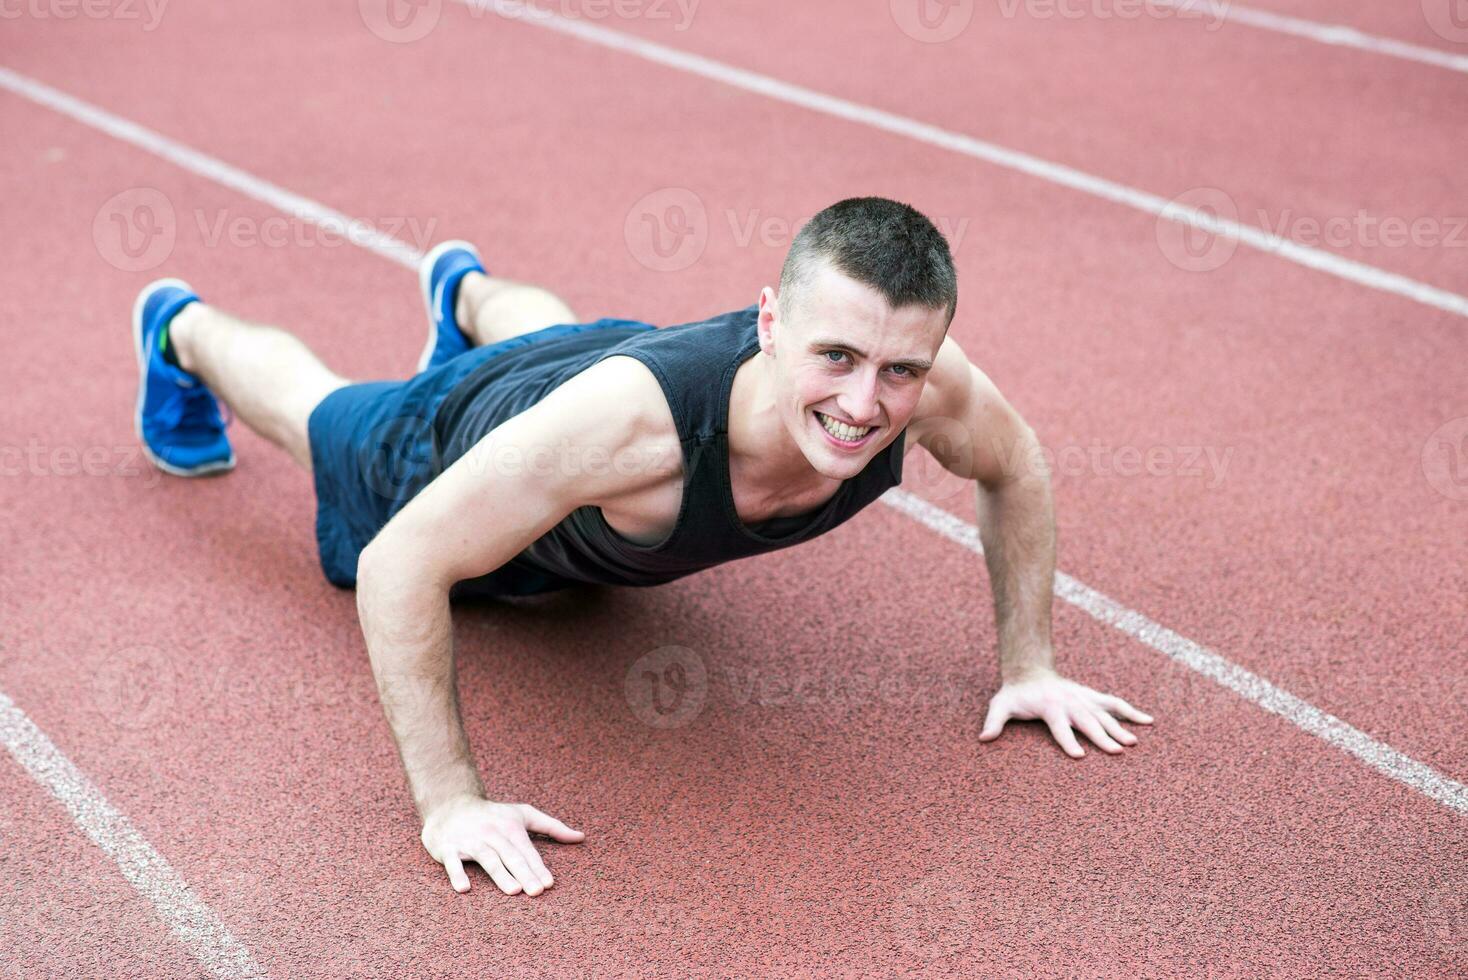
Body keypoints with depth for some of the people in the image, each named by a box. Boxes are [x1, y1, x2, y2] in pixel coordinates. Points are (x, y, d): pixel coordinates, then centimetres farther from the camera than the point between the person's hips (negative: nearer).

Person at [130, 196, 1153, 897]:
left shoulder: (922, 379, -40)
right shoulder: (636, 420, -54)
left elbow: (1014, 465, -14)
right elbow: (402, 564, -46)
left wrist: (1030, 665, -14)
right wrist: (450, 800, -45)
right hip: (460, 443, -4)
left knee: (553, 333, 43)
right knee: (312, 410, 32)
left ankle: (466, 288, 77)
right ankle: (184, 329, 64)